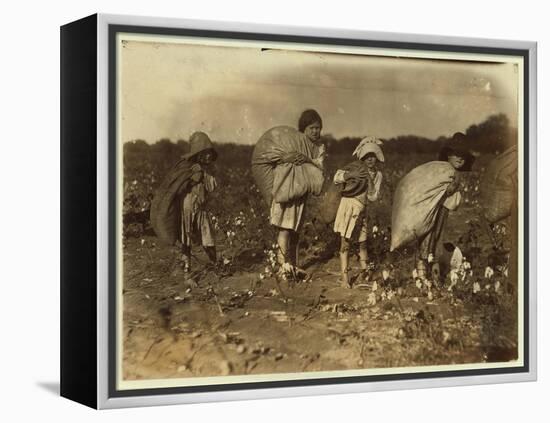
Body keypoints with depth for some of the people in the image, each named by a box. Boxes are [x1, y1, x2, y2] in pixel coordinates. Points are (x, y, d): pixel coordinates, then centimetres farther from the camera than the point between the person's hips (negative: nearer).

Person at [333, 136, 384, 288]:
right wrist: (352, 175, -21)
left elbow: (373, 197, -1)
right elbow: (337, 178, -14)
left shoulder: (377, 175, 5)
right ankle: (345, 276, -2)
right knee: (345, 242, -4)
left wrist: (370, 181, -12)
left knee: (363, 242, 10)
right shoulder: (355, 167, -7)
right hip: (348, 206, -4)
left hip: (362, 210, 4)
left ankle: (365, 271, 24)